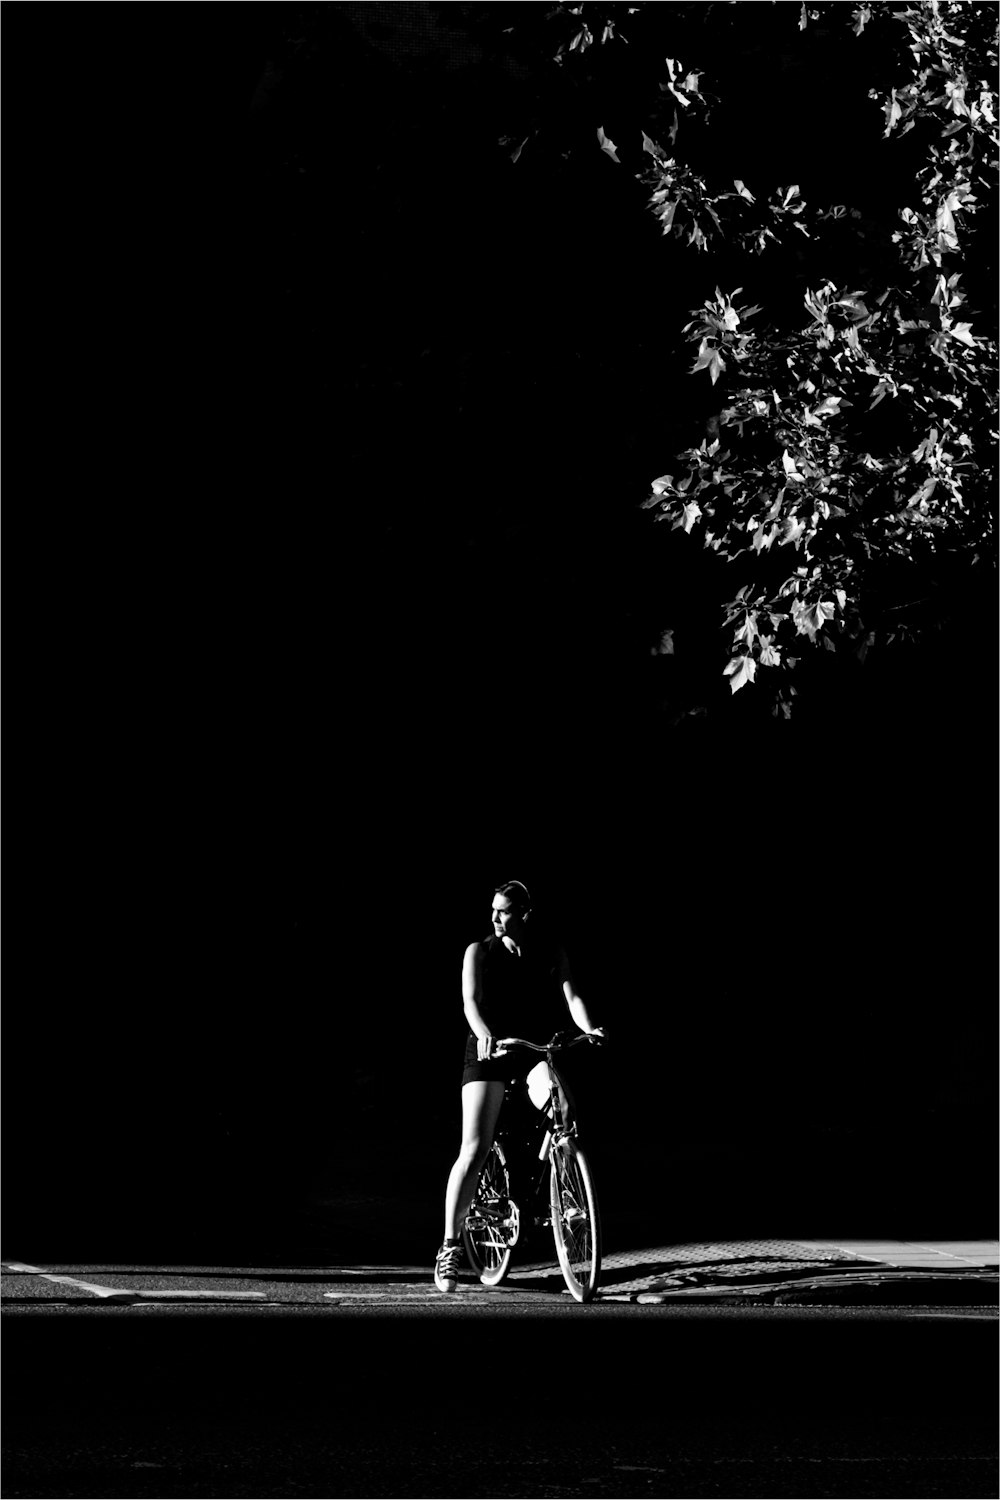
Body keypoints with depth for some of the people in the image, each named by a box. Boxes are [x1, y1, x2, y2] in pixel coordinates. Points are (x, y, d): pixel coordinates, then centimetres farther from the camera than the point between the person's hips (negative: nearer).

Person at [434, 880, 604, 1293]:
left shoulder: (552, 955, 7)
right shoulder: (479, 952, 2)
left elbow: (571, 996, -6)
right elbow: (471, 1000, -11)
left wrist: (588, 1028, -28)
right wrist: (484, 1034, -32)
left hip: (537, 1050, 1)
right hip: (489, 1053, -1)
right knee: (474, 1149, -13)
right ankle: (450, 1246, -7)